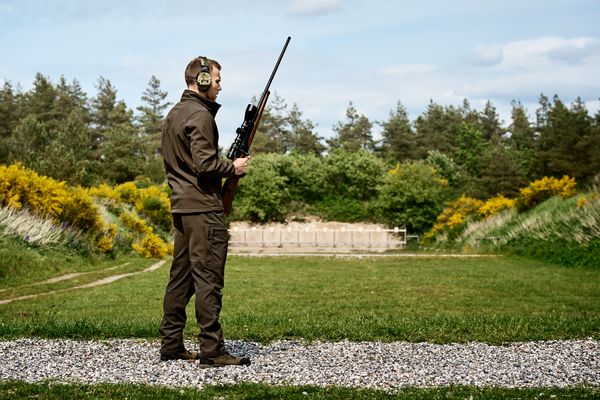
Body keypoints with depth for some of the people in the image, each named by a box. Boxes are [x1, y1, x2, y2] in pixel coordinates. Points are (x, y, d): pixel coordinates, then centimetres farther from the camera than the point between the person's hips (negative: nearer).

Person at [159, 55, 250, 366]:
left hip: (181, 206, 10)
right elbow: (205, 164, -22)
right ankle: (211, 350, -5)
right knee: (208, 279, -7)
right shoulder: (200, 115, -13)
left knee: (180, 277, 13)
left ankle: (171, 345, 17)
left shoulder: (174, 113, 17)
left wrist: (227, 161, 17)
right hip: (203, 209, -10)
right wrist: (233, 167, -5)